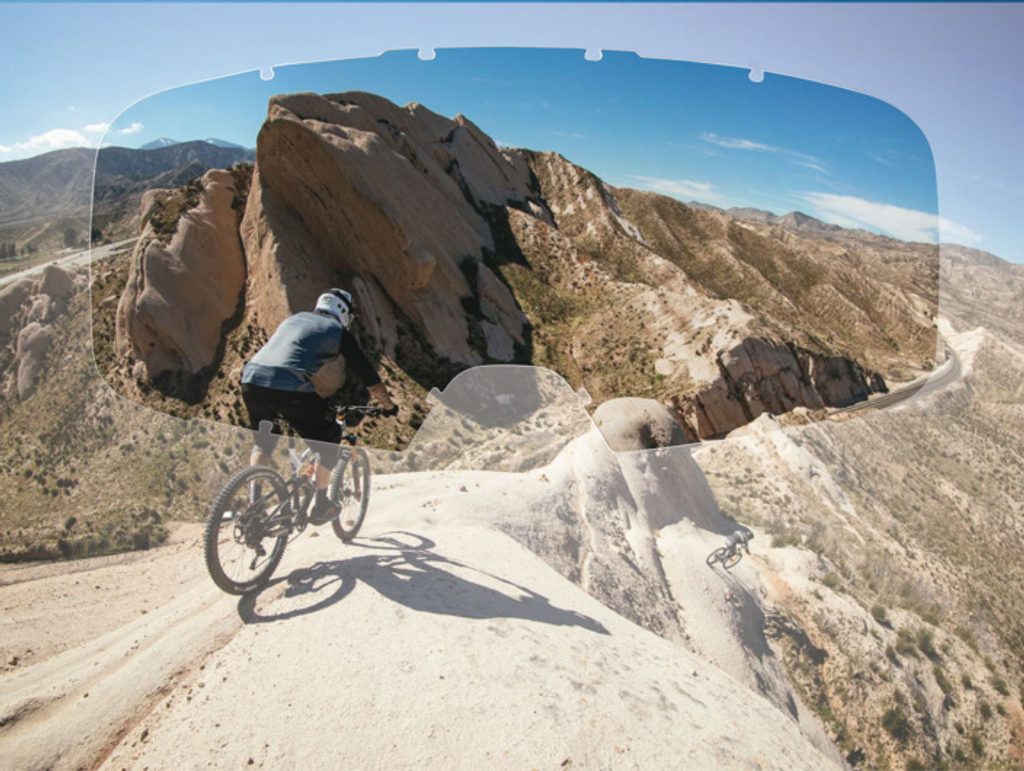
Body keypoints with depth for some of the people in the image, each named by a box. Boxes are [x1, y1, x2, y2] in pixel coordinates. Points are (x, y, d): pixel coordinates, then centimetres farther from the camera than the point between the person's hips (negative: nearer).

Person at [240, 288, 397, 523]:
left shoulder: (295, 318, 29)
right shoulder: (339, 332, 12)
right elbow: (369, 377, 12)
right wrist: (388, 406, 27)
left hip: (251, 379, 6)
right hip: (289, 389, -6)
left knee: (264, 441, 30)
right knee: (330, 438, 15)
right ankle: (320, 505, 20)